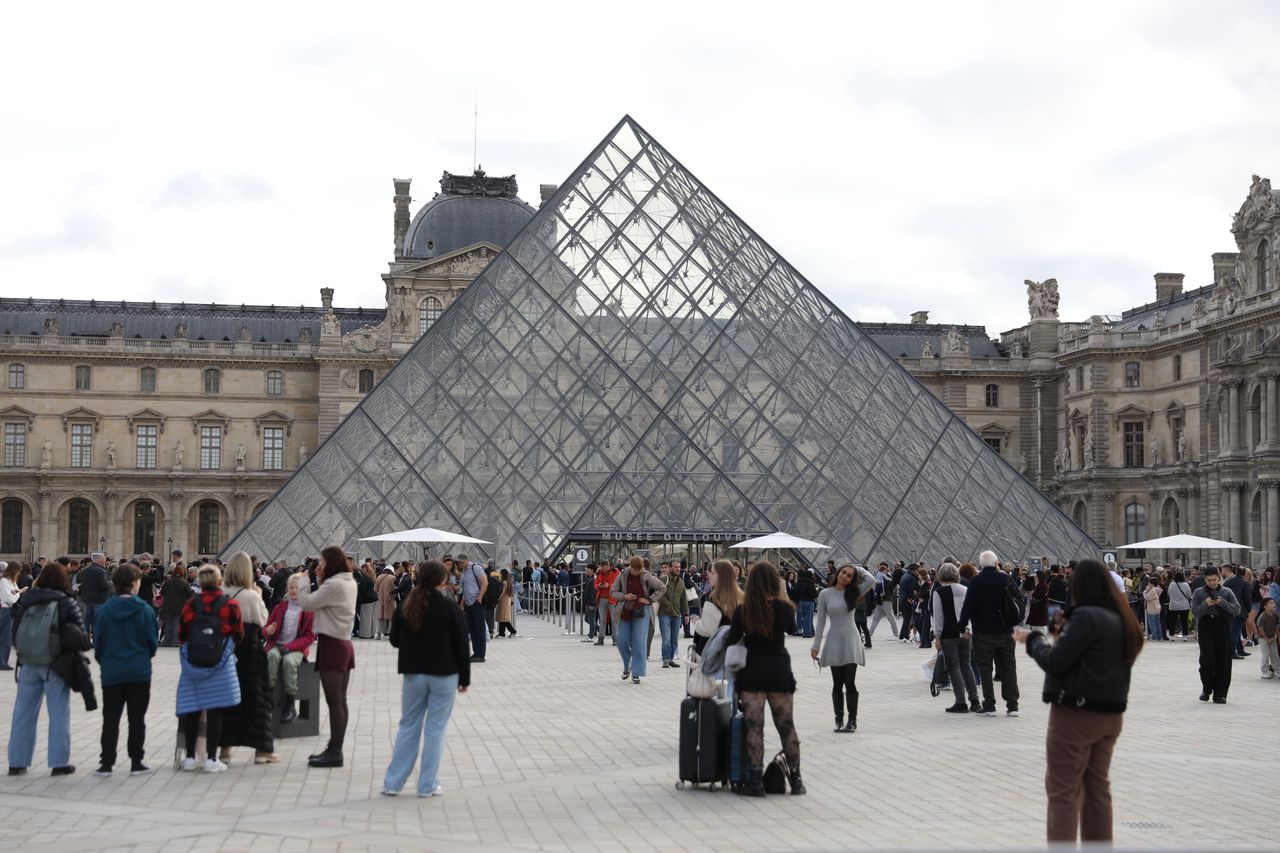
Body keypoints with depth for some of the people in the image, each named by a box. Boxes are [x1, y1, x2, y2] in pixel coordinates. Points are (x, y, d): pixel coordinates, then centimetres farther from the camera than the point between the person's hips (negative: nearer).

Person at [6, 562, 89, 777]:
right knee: (59, 713, 5)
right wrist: (84, 643, 10)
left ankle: (17, 762, 16)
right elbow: (80, 634, -9)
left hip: (28, 663, 3)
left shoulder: (26, 600, 0)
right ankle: (59, 762, 7)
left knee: (23, 712, 11)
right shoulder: (66, 603, -8)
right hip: (55, 663, -3)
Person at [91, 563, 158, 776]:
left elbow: (97, 641, 0)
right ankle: (136, 763, 10)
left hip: (111, 673, 1)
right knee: (137, 718, 8)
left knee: (110, 719, 9)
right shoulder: (145, 610, -9)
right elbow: (152, 642, -4)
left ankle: (106, 763, 8)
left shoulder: (104, 610, -5)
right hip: (139, 672, -1)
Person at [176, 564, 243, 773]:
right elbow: (238, 636, 2)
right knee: (215, 712, 1)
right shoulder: (231, 605, -6)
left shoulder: (190, 605, -3)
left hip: (192, 663, 2)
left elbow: (181, 636, 4)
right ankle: (211, 759, 2)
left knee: (191, 711, 9)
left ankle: (190, 757, 16)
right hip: (220, 665, -2)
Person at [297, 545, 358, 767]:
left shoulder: (334, 584, -18)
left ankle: (334, 752, -2)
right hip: (344, 643, 10)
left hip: (331, 645, -10)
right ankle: (334, 748, 19)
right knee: (340, 701, 12)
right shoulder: (349, 583, 11)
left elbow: (307, 603, -16)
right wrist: (320, 580, 7)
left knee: (334, 701, -5)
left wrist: (303, 584, -1)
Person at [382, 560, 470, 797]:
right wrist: (465, 677, 2)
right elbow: (461, 644, -7)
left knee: (408, 727, 12)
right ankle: (428, 785, 5)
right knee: (435, 729, 3)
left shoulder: (405, 607, 0)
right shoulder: (448, 607, -11)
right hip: (443, 675, -3)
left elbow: (395, 640, 9)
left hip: (413, 674, 4)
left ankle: (392, 783, 12)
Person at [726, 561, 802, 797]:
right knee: (786, 726, 11)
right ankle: (796, 779, 15)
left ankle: (755, 781, 1)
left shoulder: (743, 611, -8)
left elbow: (731, 641, -1)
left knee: (754, 726, 2)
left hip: (752, 673, -1)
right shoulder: (784, 608, -4)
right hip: (779, 671, 2)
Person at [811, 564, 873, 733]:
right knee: (837, 684, 5)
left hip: (851, 641, 0)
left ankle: (852, 720, 5)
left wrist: (857, 569, -1)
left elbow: (871, 580, -15)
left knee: (850, 683, -3)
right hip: (834, 641, 0)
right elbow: (821, 622, 3)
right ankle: (839, 720, 13)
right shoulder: (825, 594, 0)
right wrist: (816, 646, 1)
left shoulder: (853, 593, 2)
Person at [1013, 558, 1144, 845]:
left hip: (1076, 714, -8)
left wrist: (1032, 638, 0)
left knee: (1062, 791, -3)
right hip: (1110, 714, 8)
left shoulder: (1086, 616, -16)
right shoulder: (1121, 619, 9)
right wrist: (1063, 636, 9)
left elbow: (1054, 663, -15)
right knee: (1097, 789, 13)